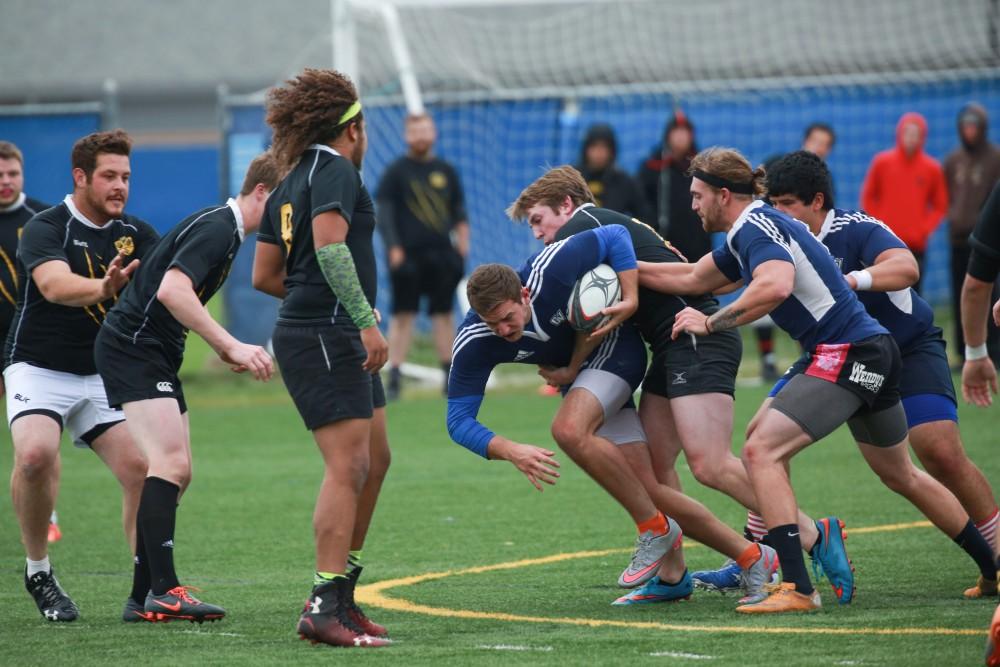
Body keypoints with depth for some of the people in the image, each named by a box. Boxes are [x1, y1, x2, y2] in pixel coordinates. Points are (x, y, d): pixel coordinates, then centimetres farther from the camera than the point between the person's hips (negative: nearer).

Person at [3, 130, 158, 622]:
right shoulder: (46, 229, -13)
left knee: (142, 468, -11)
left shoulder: (135, 234, 4)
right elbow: (55, 285, -33)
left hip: (103, 376, 5)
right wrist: (103, 287, -52)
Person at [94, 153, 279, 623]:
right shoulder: (216, 228, -17)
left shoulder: (224, 228, 15)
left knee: (176, 473, 8)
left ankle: (142, 597, 10)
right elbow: (171, 290, -31)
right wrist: (230, 345, -31)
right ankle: (163, 591, -23)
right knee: (170, 463, -19)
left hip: (154, 353, 11)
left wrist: (224, 348, 19)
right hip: (132, 349, -11)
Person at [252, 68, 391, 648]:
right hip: (326, 336, -10)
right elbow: (330, 246, -23)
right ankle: (324, 608, -16)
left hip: (336, 339, 10)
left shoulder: (290, 185, 18)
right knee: (348, 467, -13)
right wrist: (365, 318, -26)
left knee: (375, 460, 14)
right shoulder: (335, 171, -8)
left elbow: (265, 275, 20)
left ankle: (342, 596, 18)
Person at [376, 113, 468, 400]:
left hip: (442, 255, 4)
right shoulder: (395, 172, 2)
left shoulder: (446, 171, 14)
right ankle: (395, 378, -6)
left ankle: (450, 376, 11)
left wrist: (462, 240, 5)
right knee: (403, 314, -6)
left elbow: (459, 210, 18)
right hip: (408, 256, -4)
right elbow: (384, 213, -2)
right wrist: (394, 247, -11)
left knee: (443, 313, 6)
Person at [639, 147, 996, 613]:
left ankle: (796, 589, -22)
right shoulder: (748, 232, 17)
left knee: (762, 450, -16)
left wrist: (710, 323, -24)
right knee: (901, 476, 24)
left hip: (846, 355, -11)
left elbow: (776, 285, -33)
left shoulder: (755, 226, -13)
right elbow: (693, 279, 29)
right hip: (872, 351, 11)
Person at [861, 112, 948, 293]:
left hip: (916, 244, 1)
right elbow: (868, 197, 8)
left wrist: (924, 228, -4)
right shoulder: (882, 162, 1)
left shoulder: (932, 168, 2)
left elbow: (940, 205, 8)